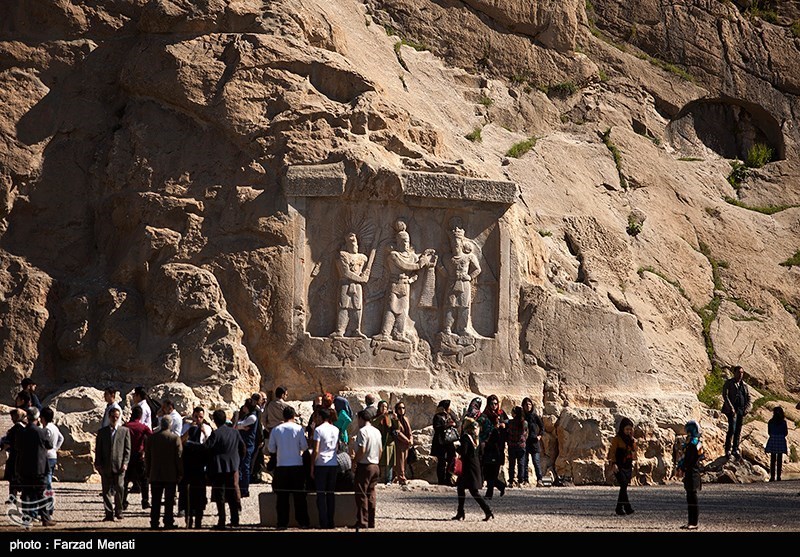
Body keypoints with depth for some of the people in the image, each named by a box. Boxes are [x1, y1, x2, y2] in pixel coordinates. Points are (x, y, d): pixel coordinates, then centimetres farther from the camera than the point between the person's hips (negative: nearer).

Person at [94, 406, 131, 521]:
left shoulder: (125, 431, 7)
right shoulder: (102, 431, 11)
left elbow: (127, 449, 5)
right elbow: (98, 449, 11)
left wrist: (125, 463, -5)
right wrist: (98, 464, 2)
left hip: (119, 466, -2)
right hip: (106, 467, 2)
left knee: (119, 489, -2)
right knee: (107, 490, 1)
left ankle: (118, 513, 9)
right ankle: (109, 514, 4)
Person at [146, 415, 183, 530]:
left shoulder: (151, 438, 2)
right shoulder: (175, 438, -9)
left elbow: (147, 457, 7)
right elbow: (179, 457, -8)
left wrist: (148, 473, 14)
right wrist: (180, 473, 0)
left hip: (155, 474, 3)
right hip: (171, 475, -3)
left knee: (156, 500, 7)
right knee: (169, 500, 2)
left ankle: (154, 523, 6)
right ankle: (168, 522, 1)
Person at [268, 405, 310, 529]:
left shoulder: (276, 430, 1)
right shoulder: (298, 428, -4)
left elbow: (271, 449, 5)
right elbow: (304, 446, -3)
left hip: (281, 467, 1)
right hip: (297, 466, -1)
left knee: (282, 496, 5)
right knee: (299, 496, 6)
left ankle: (282, 522, 4)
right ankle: (303, 522, 6)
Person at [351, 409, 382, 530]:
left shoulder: (362, 431, -13)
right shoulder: (377, 431, 11)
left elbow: (362, 450, -19)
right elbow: (380, 450, 14)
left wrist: (354, 461, -8)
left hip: (364, 466, -8)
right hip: (375, 466, 8)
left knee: (361, 494, -4)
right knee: (371, 494, 10)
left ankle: (362, 522, -5)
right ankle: (371, 521, 11)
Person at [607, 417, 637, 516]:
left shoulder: (631, 440, 14)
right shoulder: (617, 439, -5)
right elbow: (612, 452, -12)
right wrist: (613, 464, -25)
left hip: (628, 467, 6)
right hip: (619, 467, -6)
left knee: (624, 487, 5)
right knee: (623, 486, -19)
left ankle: (619, 508, 12)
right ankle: (627, 507, -25)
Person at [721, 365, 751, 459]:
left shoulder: (744, 385, 15)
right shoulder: (729, 383, 0)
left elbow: (748, 397, 18)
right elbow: (725, 395, -9)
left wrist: (747, 408, 2)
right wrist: (731, 408, -17)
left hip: (741, 410, 5)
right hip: (732, 409, -5)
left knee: (738, 431, 6)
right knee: (732, 429, -13)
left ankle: (735, 449, 13)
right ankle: (728, 450, -9)